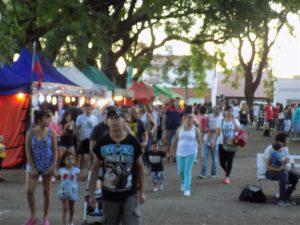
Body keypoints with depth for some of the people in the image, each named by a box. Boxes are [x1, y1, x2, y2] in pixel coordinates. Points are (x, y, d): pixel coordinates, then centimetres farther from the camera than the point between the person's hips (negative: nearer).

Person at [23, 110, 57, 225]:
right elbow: (28, 151, -5)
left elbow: (55, 151, -2)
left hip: (47, 166, 0)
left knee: (46, 192, 6)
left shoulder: (51, 133, -4)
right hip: (34, 165, 0)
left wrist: (53, 166, -10)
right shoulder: (30, 133, -6)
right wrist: (32, 168, -11)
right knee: (29, 191, -8)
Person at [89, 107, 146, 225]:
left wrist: (141, 191, 5)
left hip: (130, 195, -1)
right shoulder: (102, 143, -3)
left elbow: (139, 167, 4)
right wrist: (92, 193, 3)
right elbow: (95, 168, 4)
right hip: (109, 195, 1)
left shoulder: (133, 142, -5)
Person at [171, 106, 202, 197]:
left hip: (191, 153, -3)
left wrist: (201, 153, -6)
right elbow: (175, 141, 10)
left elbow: (199, 142, -2)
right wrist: (172, 151, 10)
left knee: (188, 171, -8)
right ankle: (183, 183, 38)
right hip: (180, 153, 3)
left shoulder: (196, 129, -3)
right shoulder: (180, 129, 3)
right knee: (180, 170, 8)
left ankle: (187, 189, -4)